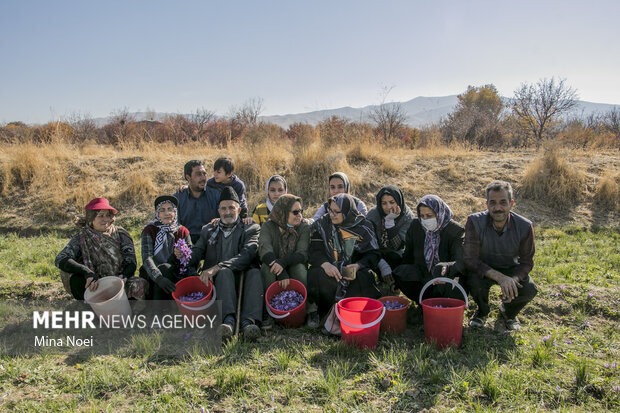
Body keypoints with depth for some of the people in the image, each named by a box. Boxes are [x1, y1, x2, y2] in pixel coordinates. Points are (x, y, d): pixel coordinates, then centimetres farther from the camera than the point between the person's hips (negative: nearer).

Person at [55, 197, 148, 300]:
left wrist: (124, 276, -28)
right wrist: (86, 272, -33)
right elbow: (60, 260, -17)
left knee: (141, 285, -30)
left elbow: (131, 262, -4)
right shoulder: (82, 238, -2)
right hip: (95, 287, 0)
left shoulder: (120, 234, 0)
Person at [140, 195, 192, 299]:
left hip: (176, 275, 2)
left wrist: (182, 254, -19)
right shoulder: (149, 230, 1)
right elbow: (147, 258, -13)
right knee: (165, 268, -30)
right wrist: (159, 278, -30)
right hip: (152, 276, -2)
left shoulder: (183, 231, 8)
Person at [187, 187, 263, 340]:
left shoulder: (251, 229, 11)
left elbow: (246, 255, -7)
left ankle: (249, 321, -49)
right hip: (216, 281, 1)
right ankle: (229, 319, -50)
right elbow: (197, 252, 11)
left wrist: (217, 267, -21)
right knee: (225, 272, -31)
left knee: (255, 272, -32)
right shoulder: (208, 230, 24)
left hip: (242, 279, -1)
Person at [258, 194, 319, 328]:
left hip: (294, 270, 0)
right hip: (274, 275, 0)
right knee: (267, 266, -31)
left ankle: (311, 311, -20)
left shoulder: (304, 227, -3)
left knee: (299, 267, -32)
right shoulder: (268, 227, -5)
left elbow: (303, 253, -18)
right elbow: (264, 250, -24)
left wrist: (283, 262, -38)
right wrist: (281, 273, -40)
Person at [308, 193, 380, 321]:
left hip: (354, 271, 0)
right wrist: (325, 264, -24)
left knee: (365, 279, -33)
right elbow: (315, 251, -2)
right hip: (329, 271, 1)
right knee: (315, 275, -32)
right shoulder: (322, 225, 6)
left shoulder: (363, 227, 2)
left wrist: (358, 265, -18)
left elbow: (373, 253, 2)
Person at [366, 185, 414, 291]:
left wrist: (390, 221, -34)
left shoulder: (407, 217, -16)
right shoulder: (372, 215, -16)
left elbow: (397, 246, -25)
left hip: (396, 255, 0)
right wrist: (383, 266, -33)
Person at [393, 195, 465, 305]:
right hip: (422, 278, 3)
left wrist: (445, 268, -46)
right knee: (400, 272, -25)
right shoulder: (415, 225, -1)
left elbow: (460, 262, -24)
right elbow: (408, 256, 7)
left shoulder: (455, 231, -12)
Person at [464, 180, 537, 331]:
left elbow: (526, 262, -9)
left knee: (530, 290, -26)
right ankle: (482, 311, 5)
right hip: (483, 269, -1)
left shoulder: (525, 226, -19)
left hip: (511, 269, 2)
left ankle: (508, 312, 12)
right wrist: (500, 278, -39)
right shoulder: (475, 222, -24)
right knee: (475, 282, -34)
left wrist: (513, 280, -32)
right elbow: (470, 259, -26)